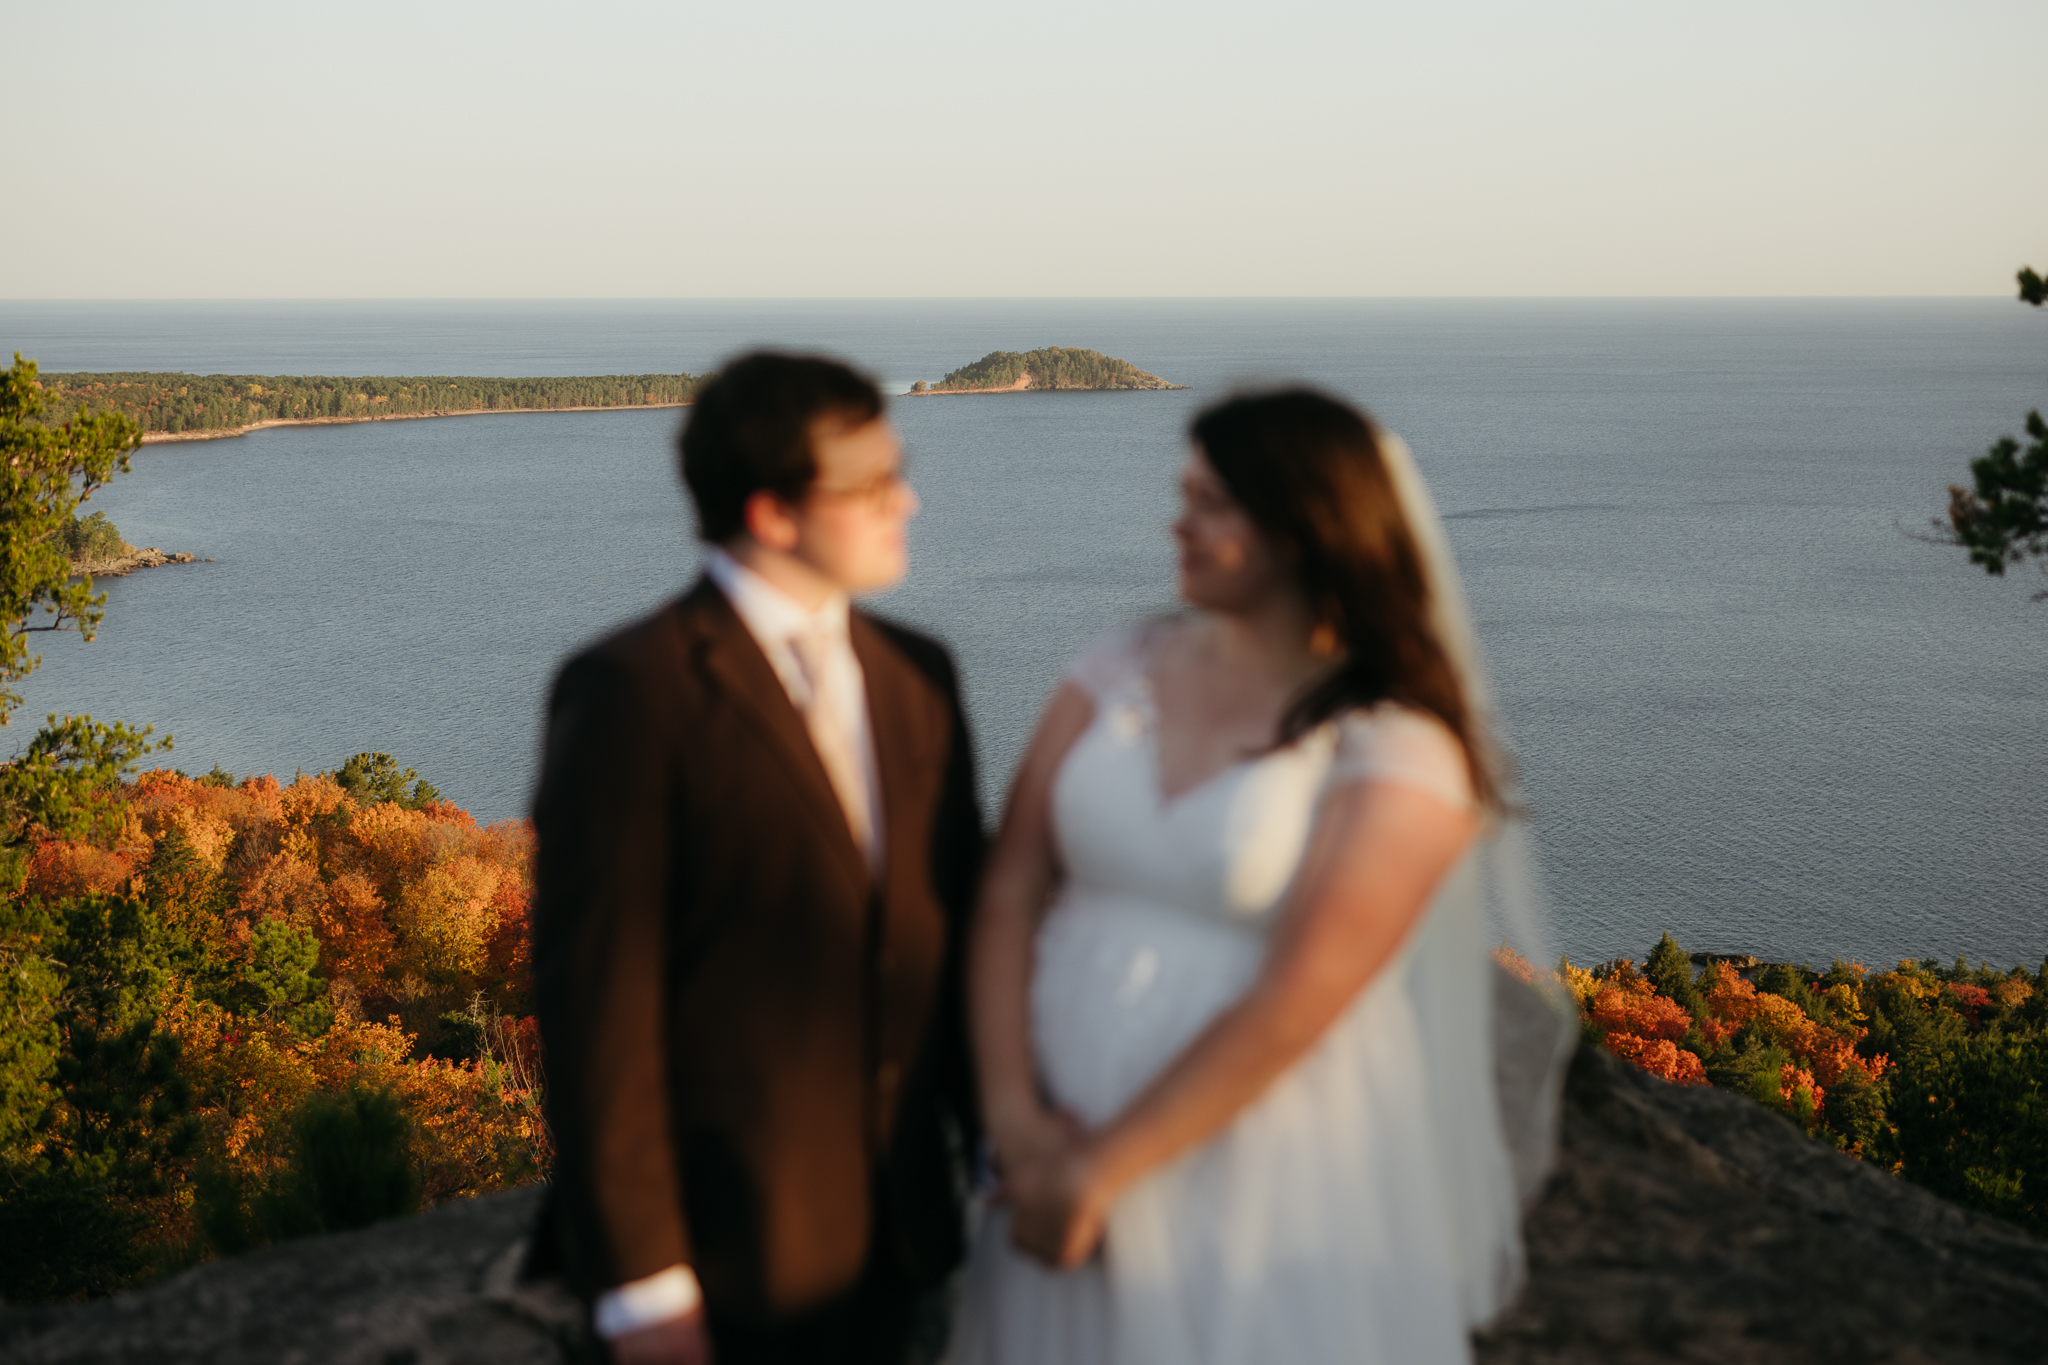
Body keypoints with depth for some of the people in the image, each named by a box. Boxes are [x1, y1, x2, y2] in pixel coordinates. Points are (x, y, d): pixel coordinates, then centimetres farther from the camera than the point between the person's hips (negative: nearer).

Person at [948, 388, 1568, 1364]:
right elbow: (1010, 891, -2)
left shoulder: (1400, 751, -12)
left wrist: (1098, 1169, -15)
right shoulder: (1121, 672, 2)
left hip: (1271, 1186, -4)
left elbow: (1292, 1005, -18)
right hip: (1065, 1156, 4)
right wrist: (1013, 1118, -12)